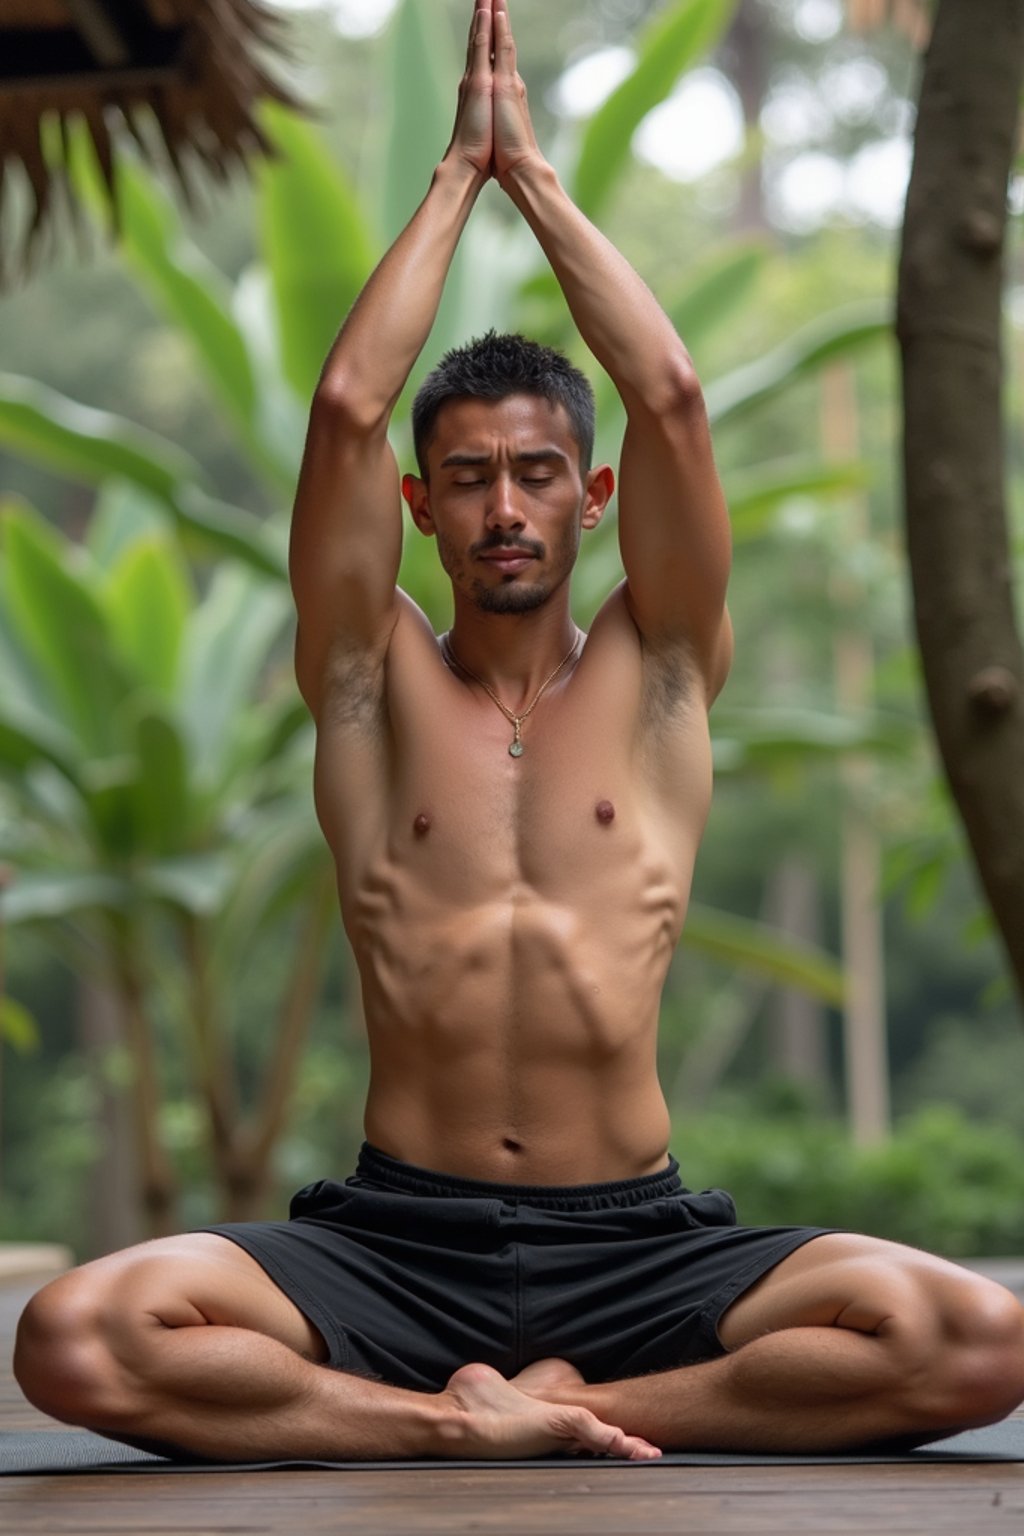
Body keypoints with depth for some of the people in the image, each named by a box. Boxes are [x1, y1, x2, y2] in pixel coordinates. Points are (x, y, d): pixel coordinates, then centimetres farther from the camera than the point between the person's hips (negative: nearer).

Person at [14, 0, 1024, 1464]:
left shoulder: (657, 674, 11)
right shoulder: (372, 681, 10)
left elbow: (669, 399, 0)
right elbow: (346, 409, -2)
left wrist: (534, 172, 9)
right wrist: (460, 168, 6)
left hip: (632, 1241, 1)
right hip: (396, 1235, 0)